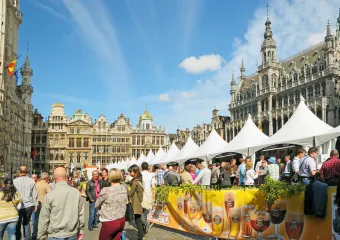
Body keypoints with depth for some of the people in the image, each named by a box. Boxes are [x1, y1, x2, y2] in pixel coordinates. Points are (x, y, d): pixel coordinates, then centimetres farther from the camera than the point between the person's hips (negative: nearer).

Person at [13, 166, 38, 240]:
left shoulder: (15, 181, -9)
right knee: (26, 223, 18)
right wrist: (35, 204, 13)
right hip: (29, 205, 3)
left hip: (19, 206, -3)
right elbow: (35, 194, 3)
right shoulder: (31, 181, -2)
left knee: (18, 225, 10)